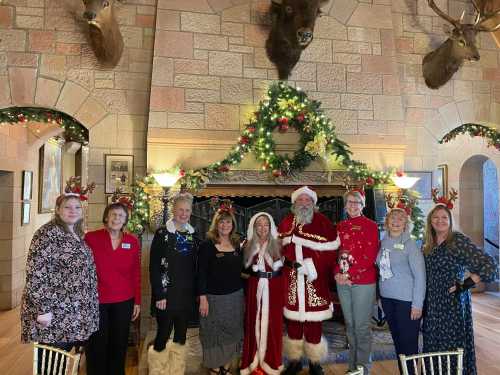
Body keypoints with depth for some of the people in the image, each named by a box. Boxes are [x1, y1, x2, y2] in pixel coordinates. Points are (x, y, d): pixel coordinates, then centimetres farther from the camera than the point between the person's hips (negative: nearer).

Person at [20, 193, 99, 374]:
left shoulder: (78, 236, 11)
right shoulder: (48, 233, -15)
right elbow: (35, 273, -21)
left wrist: (88, 307, 19)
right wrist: (43, 309, -22)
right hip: (54, 314, -8)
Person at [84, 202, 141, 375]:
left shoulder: (133, 241, -1)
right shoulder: (91, 238, -9)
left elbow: (136, 273, 3)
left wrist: (137, 301, 4)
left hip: (123, 302, 2)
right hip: (96, 301, -2)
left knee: (119, 344, 17)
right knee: (97, 345, 14)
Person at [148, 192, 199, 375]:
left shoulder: (193, 235, 7)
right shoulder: (162, 233, -7)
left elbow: (195, 267, 11)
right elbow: (153, 267, -11)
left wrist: (196, 292, 8)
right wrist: (159, 295, -15)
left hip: (186, 295, 5)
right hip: (166, 295, -5)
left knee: (181, 336, 13)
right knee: (163, 335, 1)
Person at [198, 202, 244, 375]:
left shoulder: (237, 245, 6)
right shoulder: (207, 245, -8)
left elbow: (241, 270, 11)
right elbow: (201, 273, -10)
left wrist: (243, 294, 9)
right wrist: (203, 297, -13)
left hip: (235, 296, 4)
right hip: (214, 297, -4)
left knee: (232, 332, 13)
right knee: (214, 334, 7)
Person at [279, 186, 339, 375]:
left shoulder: (323, 222, -4)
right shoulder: (286, 223, 8)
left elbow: (330, 250, -10)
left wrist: (312, 265, -16)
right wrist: (288, 260, -1)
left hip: (315, 280, -3)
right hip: (292, 280, 3)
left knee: (313, 322, 5)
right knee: (292, 321, 11)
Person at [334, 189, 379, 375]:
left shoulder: (370, 225, -5)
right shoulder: (340, 226, 10)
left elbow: (370, 256, -12)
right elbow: (336, 252, 10)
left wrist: (350, 274, -17)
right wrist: (338, 273, -6)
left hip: (363, 282, -5)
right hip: (343, 282, 5)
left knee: (362, 326, 1)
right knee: (350, 324, 14)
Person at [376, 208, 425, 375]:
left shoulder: (410, 244, -9)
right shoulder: (383, 242, 6)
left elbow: (420, 275, -11)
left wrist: (417, 304, -14)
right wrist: (382, 293, 4)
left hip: (406, 299, -5)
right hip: (387, 298, 5)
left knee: (408, 341, 3)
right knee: (396, 338, 16)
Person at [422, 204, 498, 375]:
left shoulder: (458, 240, -11)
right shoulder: (427, 244, 7)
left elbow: (488, 266, -16)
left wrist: (466, 284, -16)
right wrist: (423, 304, 11)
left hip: (453, 302, -5)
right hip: (432, 304, 6)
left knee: (453, 344, 3)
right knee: (433, 344, 12)